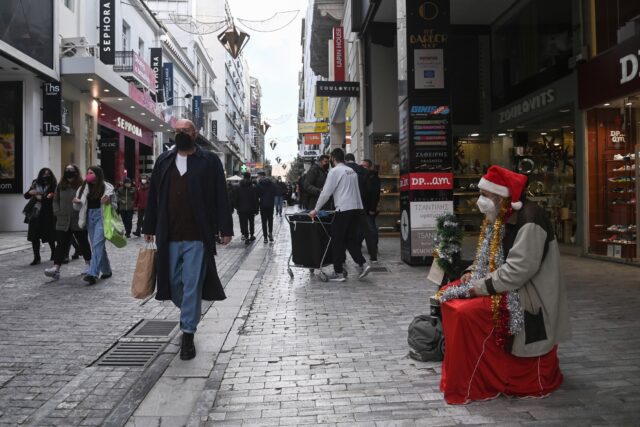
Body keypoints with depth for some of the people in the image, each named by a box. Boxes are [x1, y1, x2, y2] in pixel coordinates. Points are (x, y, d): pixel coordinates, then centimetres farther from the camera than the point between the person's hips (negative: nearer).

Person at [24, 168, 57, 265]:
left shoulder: (53, 186, -6)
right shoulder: (36, 184, 8)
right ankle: (36, 257, 11)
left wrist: (40, 197, -11)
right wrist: (30, 192, -8)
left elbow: (51, 198, -16)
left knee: (49, 235, 5)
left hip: (47, 214, -4)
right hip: (35, 214, 4)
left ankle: (54, 253, 28)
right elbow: (26, 196, 12)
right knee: (34, 236, 3)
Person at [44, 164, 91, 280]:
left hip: (78, 221, -3)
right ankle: (56, 268, -8)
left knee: (83, 243, 12)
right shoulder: (60, 186, 8)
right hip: (63, 221, 3)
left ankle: (88, 263, 31)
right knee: (61, 244, -3)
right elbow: (56, 200, 13)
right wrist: (57, 212, 2)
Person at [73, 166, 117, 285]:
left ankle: (93, 274, -21)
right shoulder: (84, 188, 10)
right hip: (90, 216, 6)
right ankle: (106, 271, 24)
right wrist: (77, 202, -9)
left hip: (101, 216, -5)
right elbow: (79, 207, 13)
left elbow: (115, 205, 3)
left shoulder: (107, 187, -3)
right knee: (98, 245, 11)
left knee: (97, 244, -15)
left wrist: (108, 202, -18)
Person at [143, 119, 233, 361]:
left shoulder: (209, 161, 1)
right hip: (169, 237, 4)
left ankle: (188, 335, 8)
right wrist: (149, 228, 13)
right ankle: (188, 313, 41)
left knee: (192, 285, -1)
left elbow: (221, 197, -2)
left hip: (197, 237, -4)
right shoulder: (163, 161, 13)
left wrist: (225, 229, -7)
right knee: (173, 283, 12)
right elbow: (153, 197, 15)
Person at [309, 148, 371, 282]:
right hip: (356, 207, 7)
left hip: (343, 209, -7)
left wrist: (316, 209, 0)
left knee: (337, 241, 2)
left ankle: (338, 273, 4)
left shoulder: (335, 171, -5)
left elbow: (326, 192, -8)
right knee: (351, 239, 15)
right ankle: (362, 264, 1)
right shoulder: (352, 171, 17)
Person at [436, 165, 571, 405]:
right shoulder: (501, 217, 7)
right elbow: (490, 257, 16)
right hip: (502, 285, 10)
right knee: (449, 297, 6)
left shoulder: (529, 221, -22)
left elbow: (519, 269, -27)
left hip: (526, 294, -10)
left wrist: (481, 286, -22)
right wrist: (473, 275, -1)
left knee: (467, 312, -25)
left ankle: (470, 386, -8)